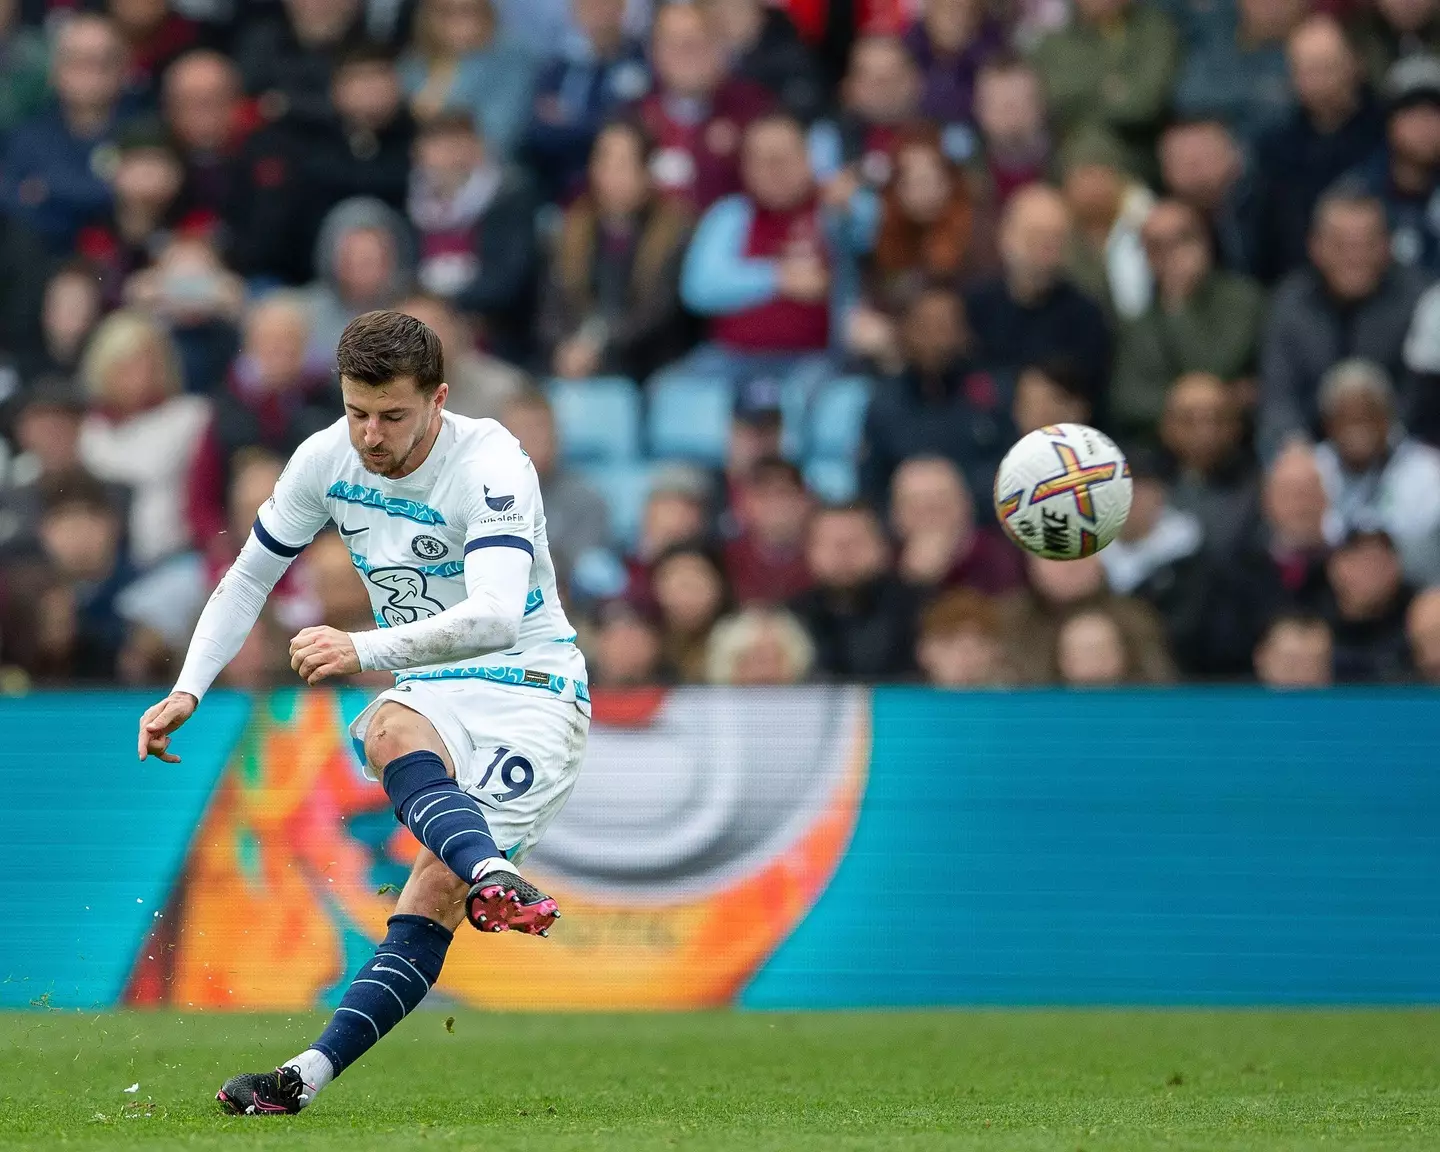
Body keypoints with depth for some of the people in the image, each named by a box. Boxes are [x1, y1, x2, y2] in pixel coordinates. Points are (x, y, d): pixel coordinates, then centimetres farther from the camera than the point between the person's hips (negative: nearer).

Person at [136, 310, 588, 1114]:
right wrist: (188, 691, 1)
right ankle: (496, 880, -60)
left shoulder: (488, 465, -22)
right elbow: (250, 578, 14)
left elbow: (496, 617, -36)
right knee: (390, 732, -35)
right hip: (430, 690, 5)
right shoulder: (327, 459, -2)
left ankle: (311, 1074, -31)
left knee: (437, 889, -25)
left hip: (530, 685, -5)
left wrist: (367, 650, -48)